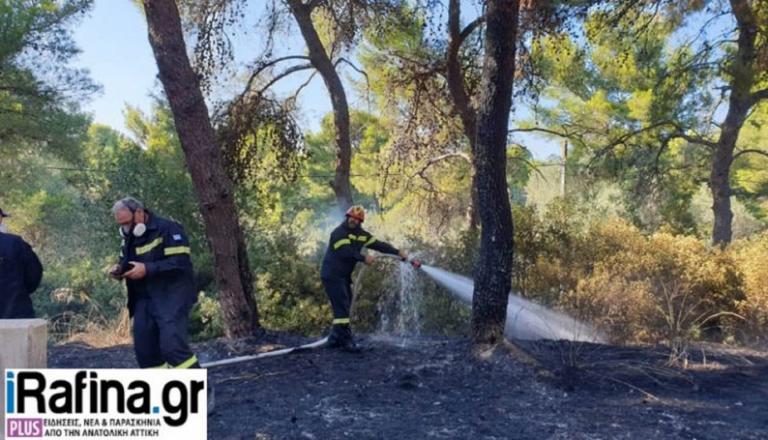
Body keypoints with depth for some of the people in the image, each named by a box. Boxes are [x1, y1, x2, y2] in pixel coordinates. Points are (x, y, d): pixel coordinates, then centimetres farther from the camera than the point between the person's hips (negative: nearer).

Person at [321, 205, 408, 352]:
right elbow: (346, 251, -24)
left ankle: (334, 340, 17)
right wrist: (364, 258, -24)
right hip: (332, 275, -8)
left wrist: (398, 252, -4)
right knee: (342, 308, -14)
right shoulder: (339, 232, -13)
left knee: (343, 309, 9)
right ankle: (347, 341, -13)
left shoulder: (362, 235, 9)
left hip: (344, 276, 8)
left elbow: (379, 244, 4)